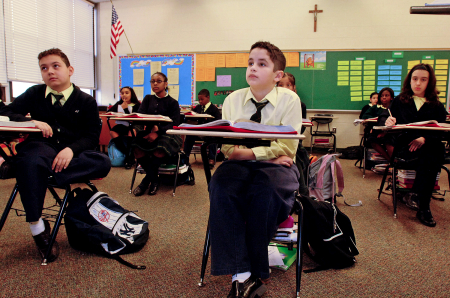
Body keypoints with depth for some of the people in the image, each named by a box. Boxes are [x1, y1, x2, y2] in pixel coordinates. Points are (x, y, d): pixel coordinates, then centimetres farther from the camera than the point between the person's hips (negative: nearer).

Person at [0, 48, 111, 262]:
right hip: (42, 146, 1)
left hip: (73, 151, 0)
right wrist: (32, 121, -15)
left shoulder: (86, 101, 5)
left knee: (103, 162, -31)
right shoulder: (34, 94, 12)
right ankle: (37, 227, -27)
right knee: (30, 160, -37)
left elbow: (92, 135, -2)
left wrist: (71, 149, -23)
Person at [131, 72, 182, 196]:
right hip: (148, 132, 3)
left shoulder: (172, 102, 5)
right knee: (137, 150, -28)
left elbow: (174, 124, -7)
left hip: (166, 134, -3)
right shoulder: (148, 99, 17)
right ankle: (154, 181, -8)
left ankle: (146, 180, -10)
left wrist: (158, 132, -25)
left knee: (159, 151, -35)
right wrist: (152, 126, -22)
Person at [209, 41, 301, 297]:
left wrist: (251, 153, -21)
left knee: (265, 191, -34)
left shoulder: (289, 99, 0)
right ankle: (241, 272, -25)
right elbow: (227, 146, 0)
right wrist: (270, 154, -13)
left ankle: (257, 271, -15)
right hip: (240, 164, 3)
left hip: (276, 167, -2)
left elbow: (287, 146, -8)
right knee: (221, 187, -29)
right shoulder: (233, 99, 7)